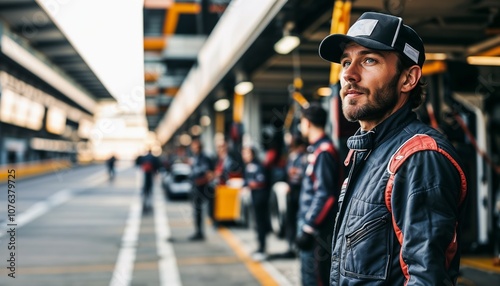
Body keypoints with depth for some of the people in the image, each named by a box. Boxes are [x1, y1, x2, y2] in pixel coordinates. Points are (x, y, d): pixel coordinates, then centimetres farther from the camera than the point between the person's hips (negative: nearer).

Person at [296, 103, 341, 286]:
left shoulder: (324, 152, -17)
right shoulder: (316, 149, 12)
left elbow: (324, 195, -23)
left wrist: (308, 228, -22)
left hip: (317, 229, -10)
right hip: (310, 223, 10)